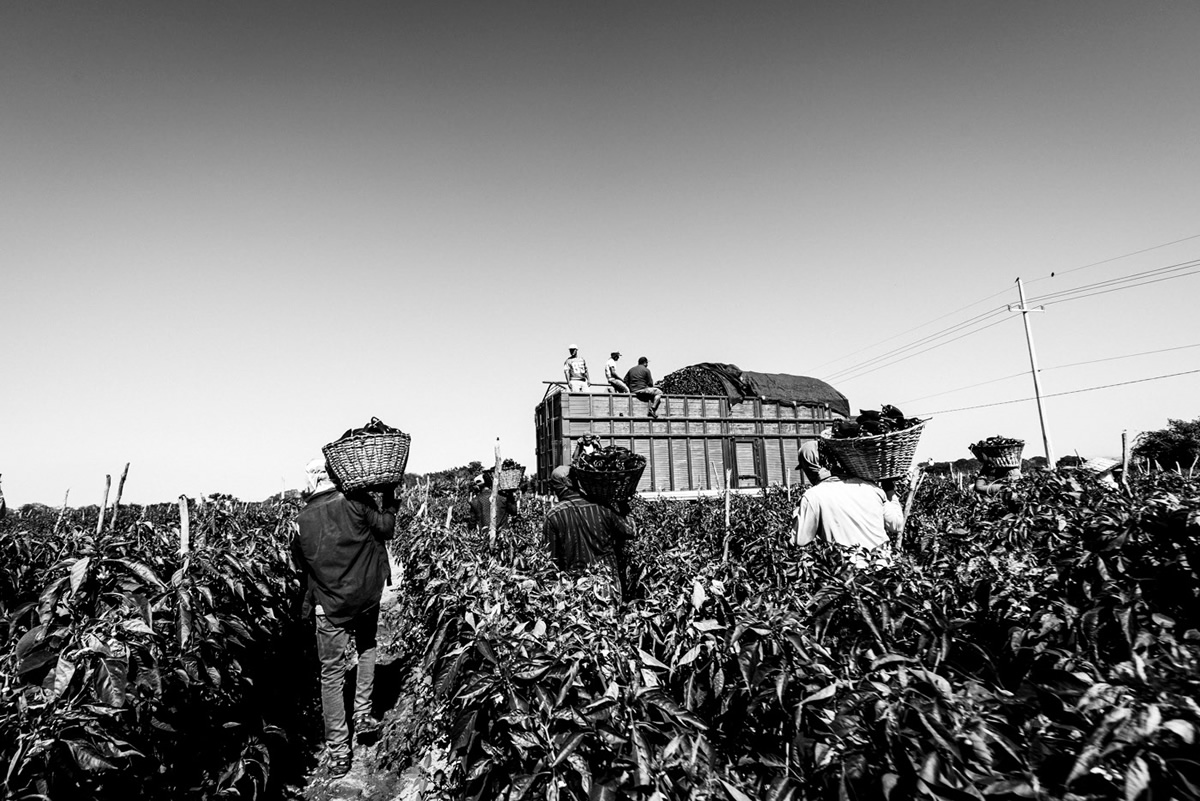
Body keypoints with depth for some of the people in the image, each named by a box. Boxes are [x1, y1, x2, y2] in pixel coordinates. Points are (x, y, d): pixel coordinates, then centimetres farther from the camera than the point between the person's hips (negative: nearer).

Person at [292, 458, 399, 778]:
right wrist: (389, 501, 7)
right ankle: (362, 717, 25)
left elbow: (302, 565, 8)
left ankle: (338, 752, 14)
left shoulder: (302, 520, -2)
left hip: (329, 606, 1)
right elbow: (385, 529, -7)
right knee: (366, 649, 27)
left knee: (332, 675, 10)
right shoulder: (356, 500, -11)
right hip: (366, 597, 0)